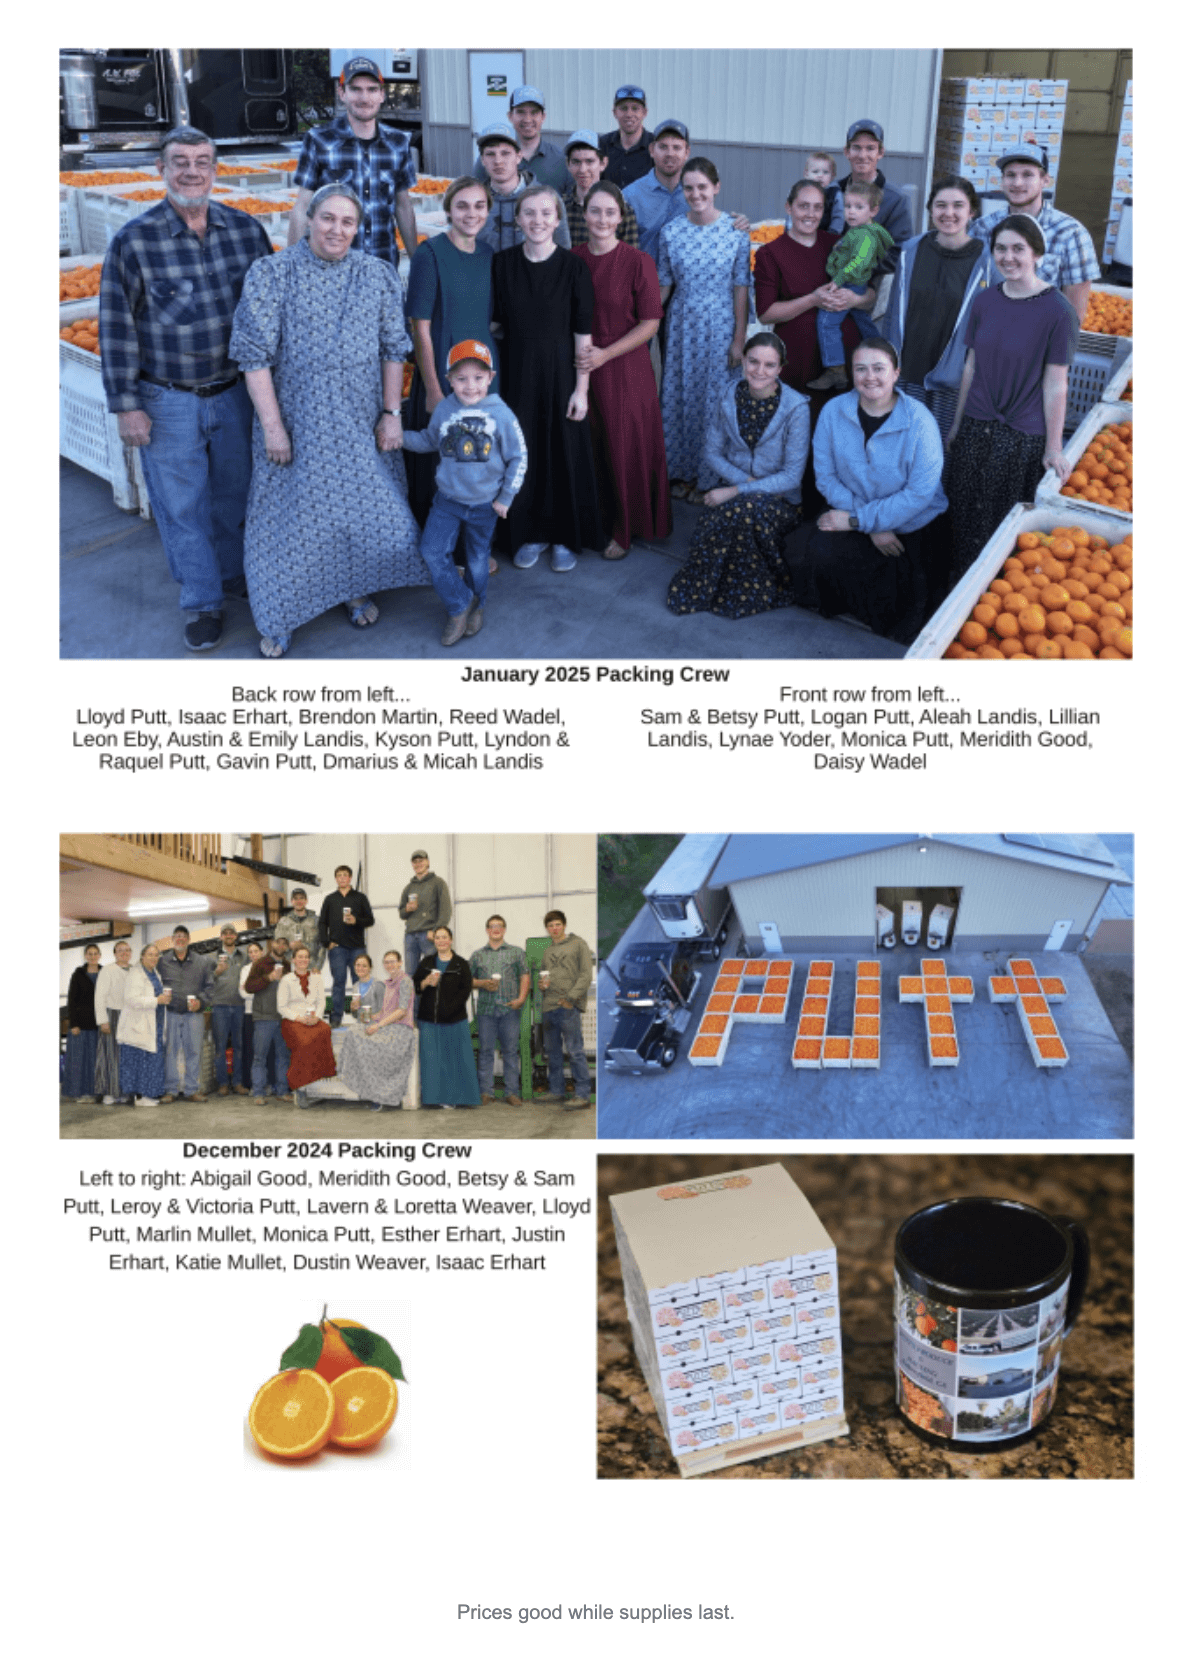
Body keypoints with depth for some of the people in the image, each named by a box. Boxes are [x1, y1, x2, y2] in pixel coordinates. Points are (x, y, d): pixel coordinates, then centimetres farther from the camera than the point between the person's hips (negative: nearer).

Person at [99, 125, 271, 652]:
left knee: (235, 493, 17)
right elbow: (117, 330, -7)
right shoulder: (133, 241, -10)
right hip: (167, 401, -3)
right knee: (182, 505, 6)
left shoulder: (246, 229, -2)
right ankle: (201, 602, 22)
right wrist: (127, 406, -8)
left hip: (236, 394, 3)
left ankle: (235, 573, 40)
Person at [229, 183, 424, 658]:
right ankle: (277, 618, 19)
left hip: (361, 423, 3)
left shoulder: (378, 275, 2)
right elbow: (254, 353, -9)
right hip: (297, 422, -2)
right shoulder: (271, 274, -7)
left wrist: (391, 413, -1)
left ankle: (355, 589, 37)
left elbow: (393, 348, 5)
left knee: (364, 506, 12)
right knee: (293, 515, 4)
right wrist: (272, 425, -14)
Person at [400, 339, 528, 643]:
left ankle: (474, 607, 38)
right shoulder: (444, 411, -6)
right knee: (432, 552, -10)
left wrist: (505, 498, -4)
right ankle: (459, 604, 9)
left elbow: (518, 458, -6)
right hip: (448, 499, 2)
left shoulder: (501, 415, -14)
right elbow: (429, 441, 13)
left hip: (484, 504, -2)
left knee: (478, 560, 13)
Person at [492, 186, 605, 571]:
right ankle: (530, 533, 24)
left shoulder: (573, 268, -7)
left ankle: (566, 537, 21)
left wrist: (581, 388, -9)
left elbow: (583, 334, -7)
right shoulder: (502, 264, -1)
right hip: (517, 372, 2)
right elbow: (493, 322, 8)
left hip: (561, 373, -2)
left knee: (565, 452, 5)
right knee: (523, 452, 8)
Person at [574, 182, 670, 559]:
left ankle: (624, 529, 18)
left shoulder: (638, 262, -9)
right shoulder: (572, 260, 2)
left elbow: (650, 323, -8)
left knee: (626, 448, 3)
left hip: (625, 368, -3)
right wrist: (575, 350, -1)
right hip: (581, 367, 3)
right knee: (589, 447, 7)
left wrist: (605, 354, -14)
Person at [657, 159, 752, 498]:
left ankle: (710, 475, 19)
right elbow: (663, 285, 5)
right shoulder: (671, 232, -2)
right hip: (683, 325, 2)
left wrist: (739, 339, -7)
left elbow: (741, 289, -5)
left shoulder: (735, 231, -8)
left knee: (715, 397, 4)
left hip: (720, 327, -2)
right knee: (680, 393, 9)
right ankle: (681, 470, 24)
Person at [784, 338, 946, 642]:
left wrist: (858, 520, -17)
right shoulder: (834, 411, -2)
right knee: (804, 546, -23)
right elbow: (826, 477, -1)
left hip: (908, 526, -4)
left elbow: (921, 492, -15)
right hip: (851, 515, 5)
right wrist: (873, 529, -13)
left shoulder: (919, 421, -13)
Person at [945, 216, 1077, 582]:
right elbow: (971, 367, 10)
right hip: (975, 429, 4)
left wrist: (1054, 449, -9)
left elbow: (1055, 384, -11)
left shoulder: (1057, 311, -13)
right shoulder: (984, 301, 2)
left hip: (1022, 439, -4)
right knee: (966, 519, 13)